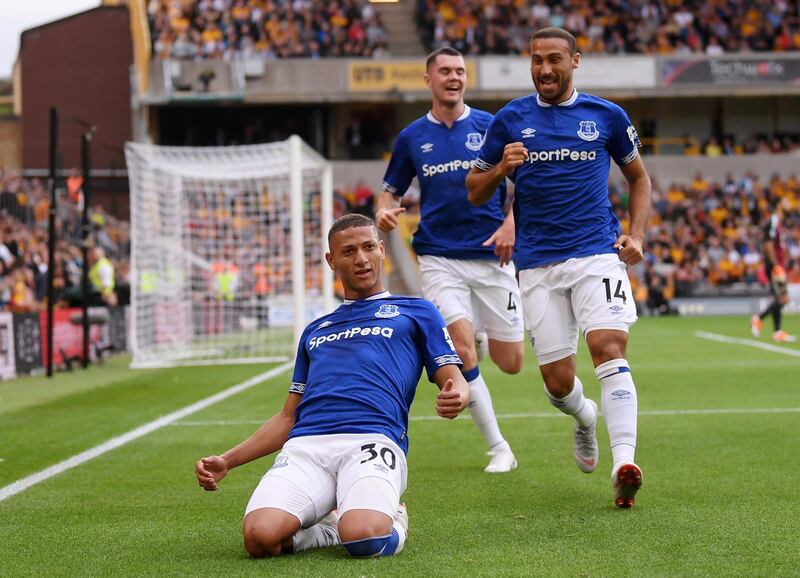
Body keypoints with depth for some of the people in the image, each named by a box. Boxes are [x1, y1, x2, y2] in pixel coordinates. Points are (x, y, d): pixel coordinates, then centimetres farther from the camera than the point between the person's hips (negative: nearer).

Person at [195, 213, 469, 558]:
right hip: (304, 446, 3)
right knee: (260, 536, -28)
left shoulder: (415, 311, 22)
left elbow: (455, 383, 13)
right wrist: (227, 461, 20)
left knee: (364, 537, -35)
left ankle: (390, 521, 1)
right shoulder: (315, 331, 33)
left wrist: (455, 398, -14)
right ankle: (339, 525, 2)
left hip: (372, 441, -3)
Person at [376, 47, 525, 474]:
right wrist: (384, 211, -7)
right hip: (440, 258, 0)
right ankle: (498, 447, -6)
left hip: (492, 255, 0)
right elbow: (391, 190, 16)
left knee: (511, 363, 2)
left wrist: (511, 222, -11)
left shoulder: (491, 126, 4)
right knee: (462, 346, -19)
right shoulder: (412, 137, 7)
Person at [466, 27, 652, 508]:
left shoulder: (607, 116, 6)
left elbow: (639, 179, 19)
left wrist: (636, 235, 3)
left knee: (609, 348, -22)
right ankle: (584, 416, 36)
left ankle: (624, 464, -27)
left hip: (598, 252, -1)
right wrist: (502, 168, -11)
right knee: (558, 381, 0)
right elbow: (475, 192, 11)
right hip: (538, 263, 1)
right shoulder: (510, 120, 6)